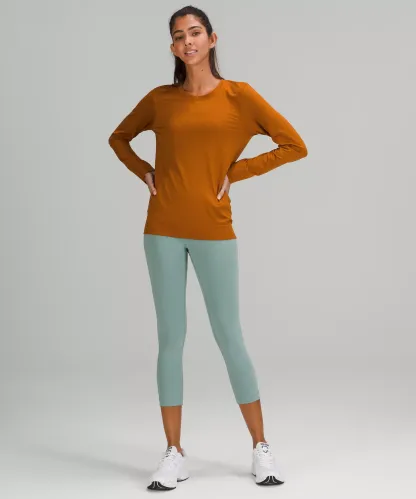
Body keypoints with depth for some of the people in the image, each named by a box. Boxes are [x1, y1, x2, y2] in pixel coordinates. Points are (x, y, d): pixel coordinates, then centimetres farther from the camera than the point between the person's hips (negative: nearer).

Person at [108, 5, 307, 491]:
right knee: (170, 338, 4)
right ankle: (174, 455, 13)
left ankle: (261, 449, 16)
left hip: (213, 231, -2)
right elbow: (119, 137, 22)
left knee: (229, 337, 2)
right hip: (163, 230, 2)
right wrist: (145, 172, 5)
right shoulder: (160, 99, 6)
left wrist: (235, 172, -5)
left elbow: (294, 145, -2)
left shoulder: (238, 95, -1)